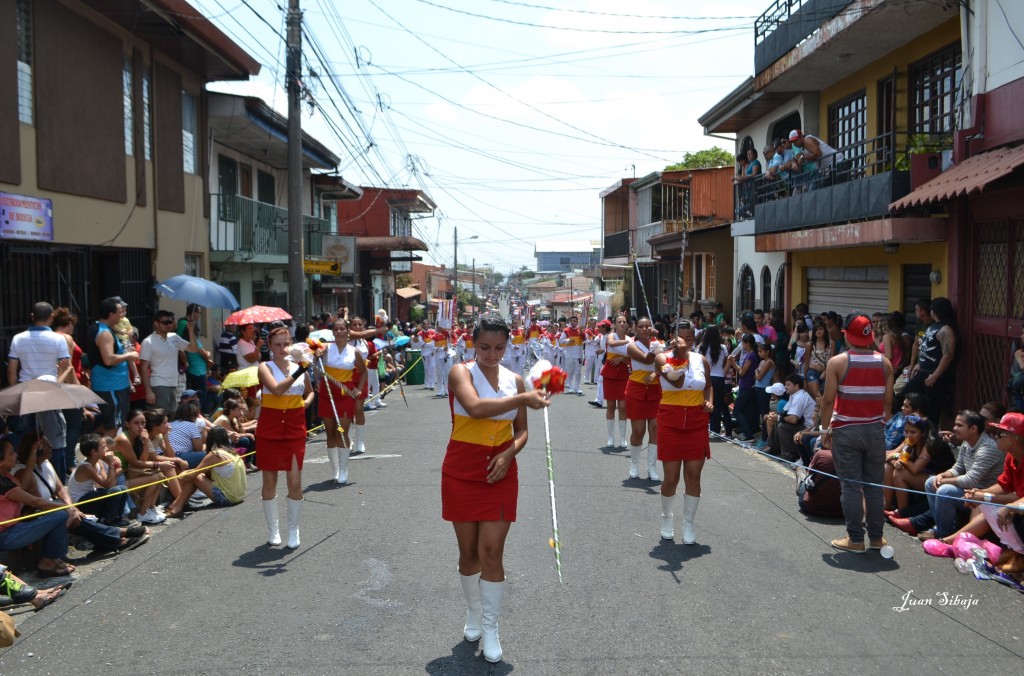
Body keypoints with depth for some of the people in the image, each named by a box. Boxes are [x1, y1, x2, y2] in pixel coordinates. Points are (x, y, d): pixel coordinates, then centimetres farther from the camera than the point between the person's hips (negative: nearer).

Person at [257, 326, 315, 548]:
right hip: (270, 430, -2)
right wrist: (298, 372, -34)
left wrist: (306, 402, 3)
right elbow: (276, 389, -25)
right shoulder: (266, 367, -5)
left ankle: (293, 530, 14)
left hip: (295, 430, 2)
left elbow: (309, 392, 24)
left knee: (295, 482, -2)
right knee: (269, 481, 8)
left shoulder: (299, 367, 6)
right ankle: (272, 529, 24)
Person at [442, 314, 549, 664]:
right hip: (461, 473, -2)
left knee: (492, 551, -2)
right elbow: (476, 408, -31)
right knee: (468, 551, 10)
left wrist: (509, 453, -9)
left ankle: (490, 628, 12)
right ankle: (473, 613, 33)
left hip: (499, 473, 2)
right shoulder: (461, 372, -9)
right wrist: (523, 399, -30)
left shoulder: (515, 379, 3)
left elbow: (521, 430, 11)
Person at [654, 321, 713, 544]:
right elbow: (677, 382, -22)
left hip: (697, 424, 3)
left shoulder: (702, 360, 6)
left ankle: (688, 524, 18)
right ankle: (667, 518, 28)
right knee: (671, 478, 3)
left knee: (693, 477, 4)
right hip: (671, 423, -3)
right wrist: (680, 354, -24)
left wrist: (710, 401, 1)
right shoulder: (663, 358, -6)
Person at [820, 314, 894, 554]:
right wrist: (882, 423, 15)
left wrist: (826, 428, -1)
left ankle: (855, 539, 7)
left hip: (845, 430, -3)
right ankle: (876, 537, 18)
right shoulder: (884, 363, 2)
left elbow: (828, 400, -10)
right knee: (874, 485, 11)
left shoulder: (838, 362, -8)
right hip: (874, 430, 3)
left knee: (851, 486, 2)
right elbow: (888, 401, 2)